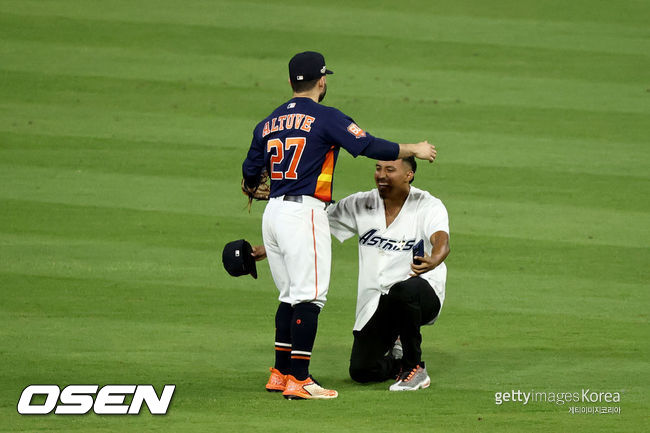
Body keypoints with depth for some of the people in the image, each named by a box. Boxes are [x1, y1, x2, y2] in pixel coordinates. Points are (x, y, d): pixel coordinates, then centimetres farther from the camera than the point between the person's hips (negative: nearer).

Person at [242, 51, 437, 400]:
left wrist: (252, 190, 43)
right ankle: (298, 380, -13)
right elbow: (370, 146, -10)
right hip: (304, 211, -7)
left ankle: (280, 374, 17)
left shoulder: (269, 123, 13)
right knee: (309, 296, -8)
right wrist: (415, 150, 4)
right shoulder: (326, 118, -5)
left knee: (291, 296, 16)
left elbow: (250, 174, 19)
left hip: (273, 213, 7)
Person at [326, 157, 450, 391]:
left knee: (404, 290, -41)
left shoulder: (429, 206, -8)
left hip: (422, 296, -4)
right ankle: (396, 358, 30)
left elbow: (442, 242, -26)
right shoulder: (360, 204, 5)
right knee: (361, 370, -9)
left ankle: (414, 366, -18)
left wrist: (432, 261, -51)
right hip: (374, 303, 4)